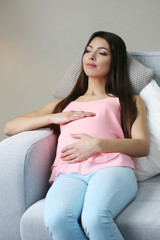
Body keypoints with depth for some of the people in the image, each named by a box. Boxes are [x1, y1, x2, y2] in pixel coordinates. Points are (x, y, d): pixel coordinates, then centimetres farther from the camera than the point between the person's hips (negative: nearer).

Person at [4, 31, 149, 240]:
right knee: (56, 219, -36)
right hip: (70, 173, 2)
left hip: (111, 167, -2)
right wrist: (55, 117, 13)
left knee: (95, 218, -39)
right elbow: (9, 127, 29)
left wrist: (97, 144, -5)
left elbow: (143, 146, 11)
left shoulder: (130, 101, 30)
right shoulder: (65, 104, 36)